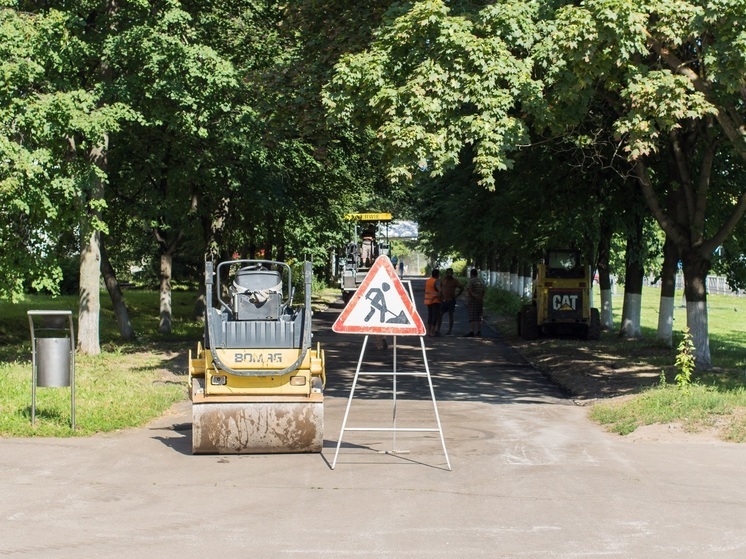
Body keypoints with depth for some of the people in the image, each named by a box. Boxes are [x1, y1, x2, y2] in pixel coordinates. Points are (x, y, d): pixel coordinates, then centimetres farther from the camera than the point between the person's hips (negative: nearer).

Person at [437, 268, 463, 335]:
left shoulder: (454, 281, -3)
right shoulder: (442, 280, 8)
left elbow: (461, 288, 0)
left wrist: (456, 296, -5)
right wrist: (440, 297, 10)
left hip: (451, 301, -4)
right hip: (443, 300, 4)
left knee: (450, 316, 0)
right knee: (440, 314, -3)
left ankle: (449, 331, 4)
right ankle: (438, 330, 0)